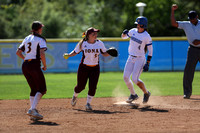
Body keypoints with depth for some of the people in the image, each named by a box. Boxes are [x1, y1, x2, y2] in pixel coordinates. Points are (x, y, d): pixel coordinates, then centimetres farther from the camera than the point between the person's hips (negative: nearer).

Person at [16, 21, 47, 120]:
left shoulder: (27, 39, 17)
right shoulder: (40, 39, -4)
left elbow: (18, 52, 16)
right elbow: (42, 54, -16)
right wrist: (45, 65, -4)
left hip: (25, 65, 7)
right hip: (34, 65, -7)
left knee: (34, 89, 14)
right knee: (42, 89, -2)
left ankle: (33, 113, 6)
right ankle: (32, 109, -19)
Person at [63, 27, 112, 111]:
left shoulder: (99, 43, -2)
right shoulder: (82, 43, -8)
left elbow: (104, 54, 6)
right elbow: (75, 52, 1)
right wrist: (68, 55, -15)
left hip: (95, 68, 2)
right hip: (84, 67, -2)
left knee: (92, 87, -9)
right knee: (80, 86, 3)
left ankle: (88, 103, 7)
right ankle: (75, 96, 37)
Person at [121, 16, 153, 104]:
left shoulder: (147, 37, -15)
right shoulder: (133, 31, 2)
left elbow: (150, 51, -10)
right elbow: (123, 37, 15)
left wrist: (147, 64, -14)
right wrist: (124, 33, -10)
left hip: (140, 59, -6)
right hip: (131, 58, 6)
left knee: (135, 79, -14)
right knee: (126, 77, 2)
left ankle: (146, 93, 9)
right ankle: (133, 95, 20)